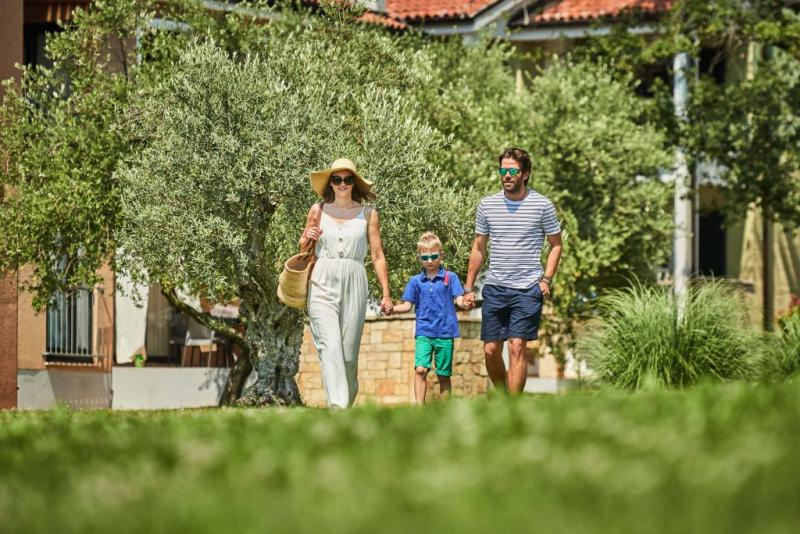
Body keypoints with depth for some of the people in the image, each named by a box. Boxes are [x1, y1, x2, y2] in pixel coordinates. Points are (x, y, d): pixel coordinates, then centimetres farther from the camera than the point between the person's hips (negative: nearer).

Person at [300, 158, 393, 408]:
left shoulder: (367, 214, 7)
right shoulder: (318, 211, 10)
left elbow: (378, 256, 7)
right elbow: (302, 248, 21)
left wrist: (386, 293, 2)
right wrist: (308, 238, -3)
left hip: (354, 286, 0)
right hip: (323, 284, 0)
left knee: (349, 352, 1)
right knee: (330, 346, -16)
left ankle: (347, 403, 18)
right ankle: (337, 406, -26)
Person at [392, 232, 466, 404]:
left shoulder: (450, 278, 3)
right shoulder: (416, 281, 9)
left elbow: (459, 299, -4)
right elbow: (407, 305, 9)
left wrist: (466, 302, -28)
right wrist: (391, 308, -9)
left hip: (445, 333, -1)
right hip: (423, 333, 1)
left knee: (443, 375, 5)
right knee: (420, 369, -17)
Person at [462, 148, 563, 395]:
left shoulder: (542, 205, -1)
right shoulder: (487, 205, 7)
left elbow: (555, 245, 8)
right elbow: (478, 248, 15)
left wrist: (546, 279, -5)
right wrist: (468, 288, 12)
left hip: (527, 289, -3)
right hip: (495, 288, 3)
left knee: (517, 347, -10)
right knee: (491, 350, 2)